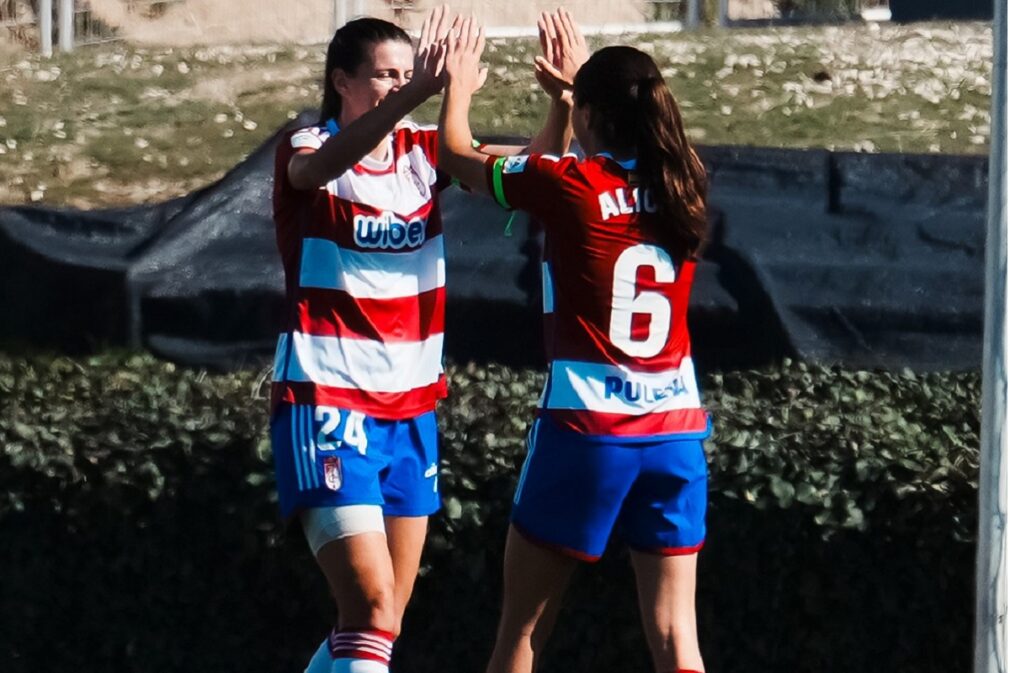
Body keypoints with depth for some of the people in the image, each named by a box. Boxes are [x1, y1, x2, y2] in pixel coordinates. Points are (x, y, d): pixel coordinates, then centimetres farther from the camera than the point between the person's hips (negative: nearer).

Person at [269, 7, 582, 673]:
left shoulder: (424, 151, 6)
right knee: (373, 610, -17)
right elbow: (320, 167, -33)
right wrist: (417, 93, -47)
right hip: (327, 403, -6)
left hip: (411, 409, 6)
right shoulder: (307, 151, -9)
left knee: (385, 617, 10)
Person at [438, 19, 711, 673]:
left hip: (587, 428, -4)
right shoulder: (682, 186, 5)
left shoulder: (570, 186, -9)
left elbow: (457, 155, 6)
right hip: (676, 429, 4)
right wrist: (577, 84, 41)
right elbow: (632, 138, 30)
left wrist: (458, 86, 24)